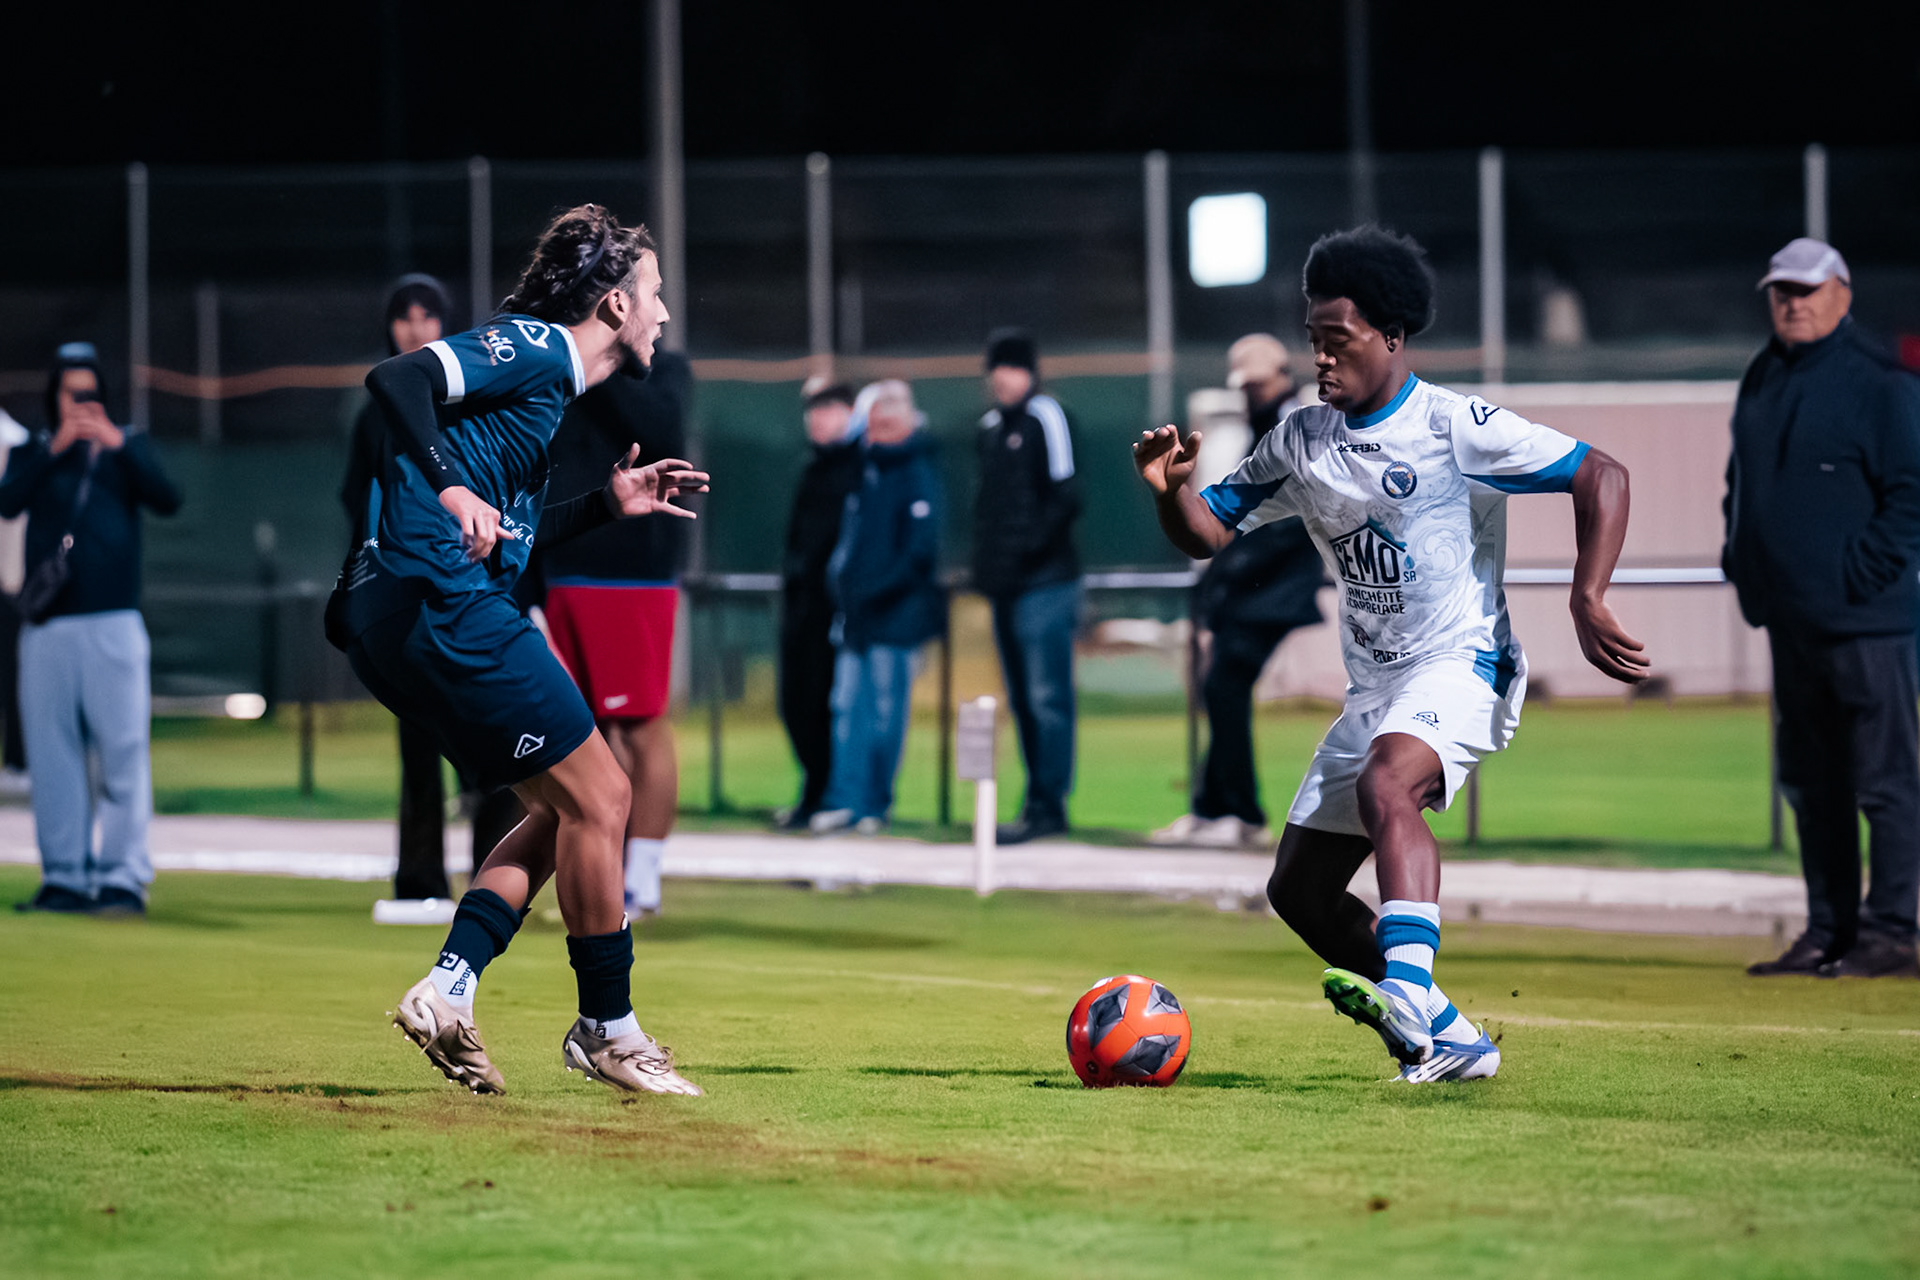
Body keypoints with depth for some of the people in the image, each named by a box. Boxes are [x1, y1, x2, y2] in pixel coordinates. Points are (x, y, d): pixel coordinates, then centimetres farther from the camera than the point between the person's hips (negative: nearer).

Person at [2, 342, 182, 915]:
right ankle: (65, 877, 7)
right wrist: (53, 450, -13)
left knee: (123, 750, -9)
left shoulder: (129, 446, 13)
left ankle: (124, 876, -10)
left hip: (113, 623, -2)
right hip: (46, 626, 2)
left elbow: (168, 499, -4)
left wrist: (120, 447, -13)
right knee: (52, 754, 1)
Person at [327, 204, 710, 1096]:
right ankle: (606, 1030, 6)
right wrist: (449, 487, -29)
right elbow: (396, 379, -20)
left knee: (563, 810, 14)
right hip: (441, 609, -11)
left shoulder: (545, 375, 24)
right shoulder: (535, 348, -5)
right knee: (597, 797, -4)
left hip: (393, 621, 11)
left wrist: (608, 504, 25)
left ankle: (447, 990, 3)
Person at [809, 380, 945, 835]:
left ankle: (875, 805, 4)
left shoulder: (917, 474, -7)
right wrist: (841, 579, 7)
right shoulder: (865, 470, 15)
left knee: (886, 711, -2)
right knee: (848, 707, 3)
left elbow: (921, 550, -14)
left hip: (896, 617, -7)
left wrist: (875, 592, -17)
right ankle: (845, 799, 4)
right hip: (856, 616, 7)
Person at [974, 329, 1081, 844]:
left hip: (1044, 582, -9)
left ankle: (1048, 806, -9)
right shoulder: (991, 426, 17)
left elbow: (1065, 498, -13)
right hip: (1005, 585, 9)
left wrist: (1031, 545, -15)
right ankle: (1039, 801, 16)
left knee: (1046, 697, -8)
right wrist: (985, 559, 13)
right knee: (1022, 699, 11)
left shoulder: (1045, 418, -7)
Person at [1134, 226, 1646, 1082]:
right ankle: (1447, 1041, 14)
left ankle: (1408, 994, -50)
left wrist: (1587, 603, -21)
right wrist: (1171, 488, -10)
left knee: (1385, 784, -38)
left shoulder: (1454, 427, -11)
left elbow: (1602, 476, -11)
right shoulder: (1302, 441, 8)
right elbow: (1209, 532, 13)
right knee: (1298, 889, 4)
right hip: (1374, 686, 8)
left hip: (1462, 666, -8)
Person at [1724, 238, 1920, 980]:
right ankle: (1827, 931, 18)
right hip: (1789, 616, 8)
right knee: (1809, 782, 12)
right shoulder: (1762, 382, 15)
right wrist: (1741, 558, 14)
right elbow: (1740, 479, 26)